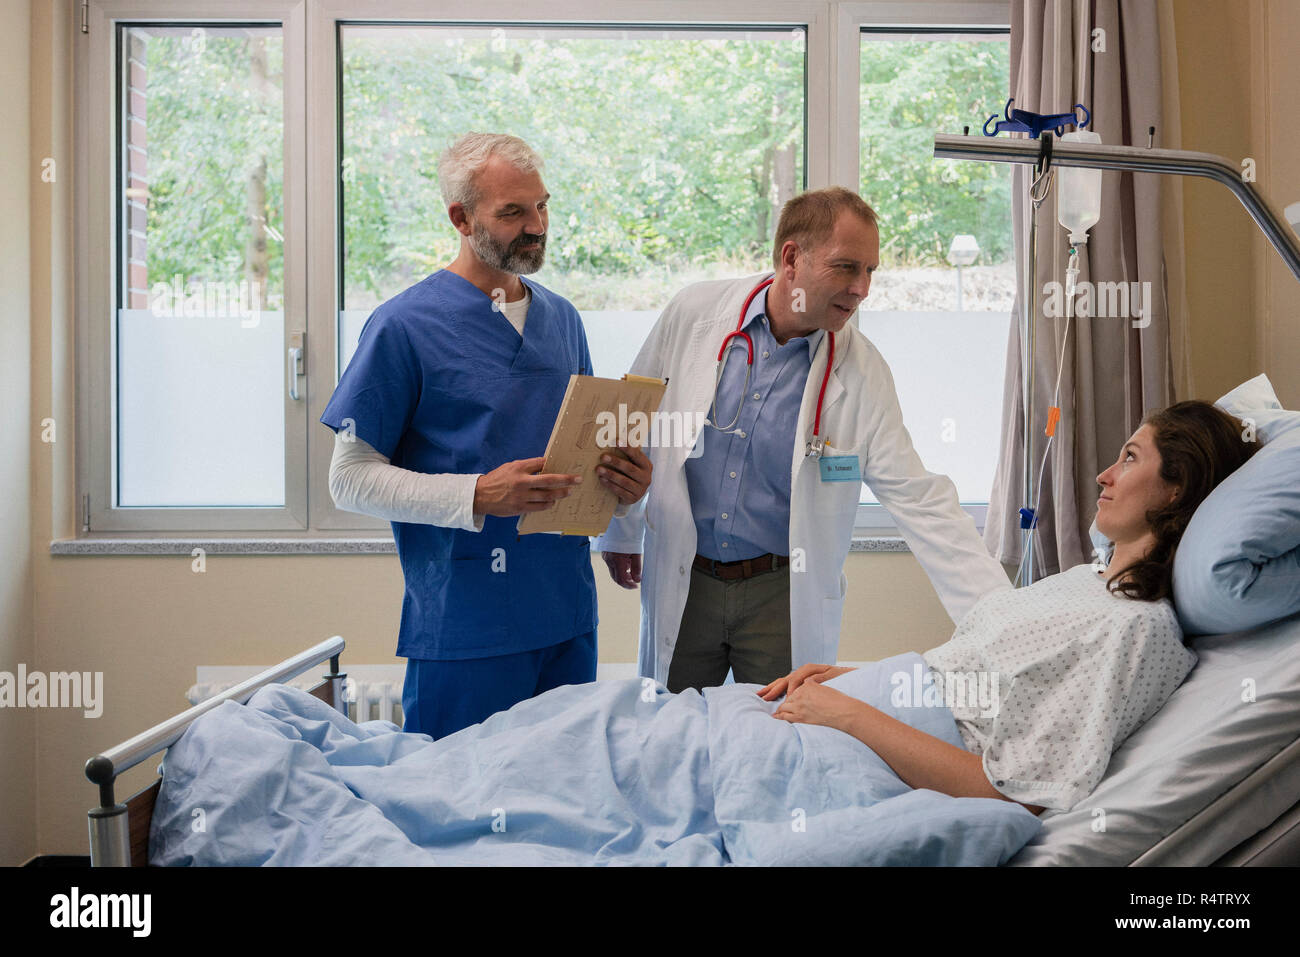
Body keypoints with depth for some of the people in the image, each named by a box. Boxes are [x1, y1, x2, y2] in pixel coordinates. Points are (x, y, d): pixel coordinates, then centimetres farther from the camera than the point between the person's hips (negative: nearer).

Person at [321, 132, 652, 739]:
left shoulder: (562, 318, 12)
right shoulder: (404, 325, -7)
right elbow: (351, 478, -10)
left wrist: (623, 481, -3)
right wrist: (478, 495, -22)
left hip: (569, 617, 6)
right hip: (465, 626, -6)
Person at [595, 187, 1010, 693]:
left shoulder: (864, 372, -10)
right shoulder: (693, 313, -8)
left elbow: (920, 501, -11)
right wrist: (621, 532, 13)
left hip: (783, 594, -1)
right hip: (679, 581, 1)